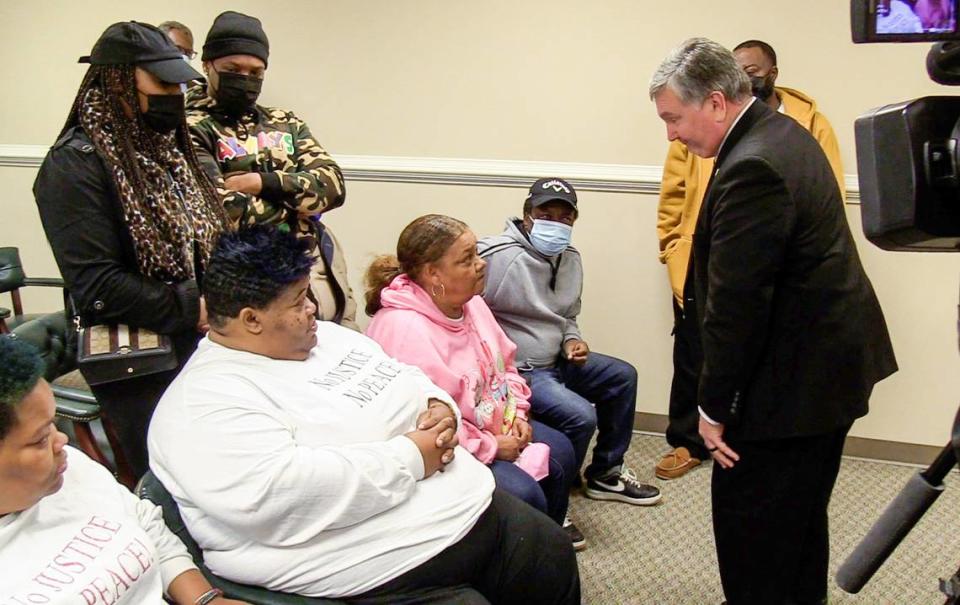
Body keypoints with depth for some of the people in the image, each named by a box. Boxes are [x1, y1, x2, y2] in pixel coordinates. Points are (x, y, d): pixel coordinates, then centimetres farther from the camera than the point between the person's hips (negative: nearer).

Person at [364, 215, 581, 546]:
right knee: (523, 495, -20)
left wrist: (517, 412, 0)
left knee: (560, 451, 10)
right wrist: (491, 447, -22)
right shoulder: (402, 329, -30)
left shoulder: (471, 303, 0)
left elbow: (505, 363, 16)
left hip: (494, 425, 10)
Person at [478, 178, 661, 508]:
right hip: (515, 369, -9)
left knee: (622, 376, 15)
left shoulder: (571, 259, 7)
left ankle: (605, 473, 30)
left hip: (555, 361, 10)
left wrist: (571, 341, 0)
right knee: (581, 416, -25)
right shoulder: (497, 255, -21)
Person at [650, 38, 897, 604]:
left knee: (749, 516, 2)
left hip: (797, 375, -10)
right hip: (833, 353, 11)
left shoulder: (751, 169, -25)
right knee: (802, 509, 24)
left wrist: (714, 408, -14)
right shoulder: (784, 132, 8)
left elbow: (735, 307, -24)